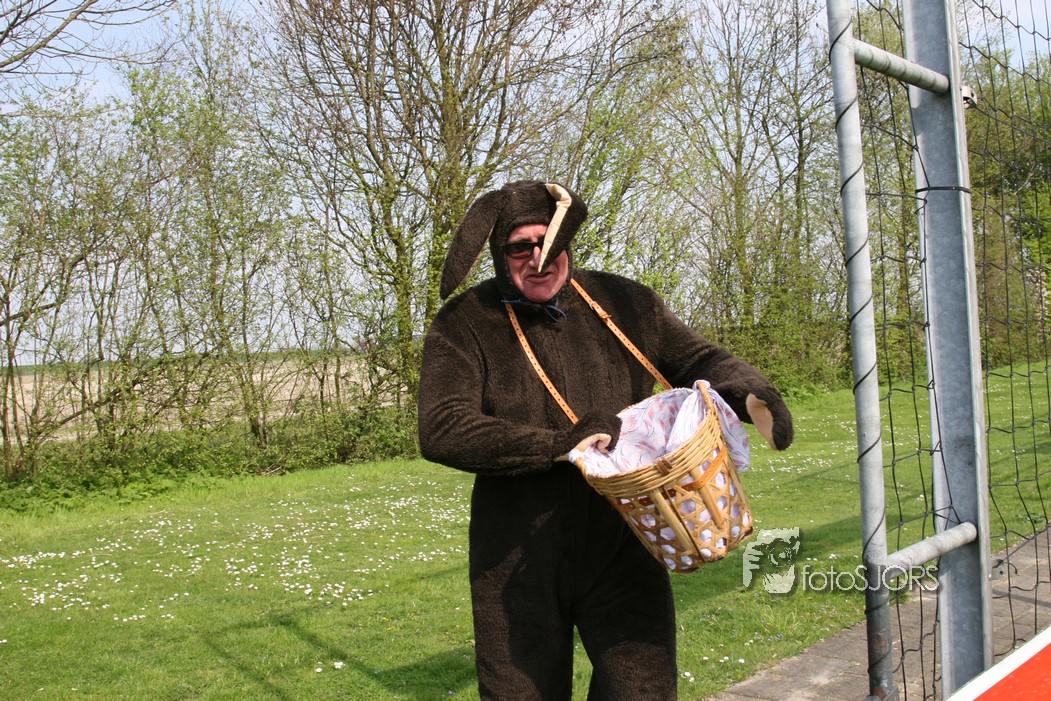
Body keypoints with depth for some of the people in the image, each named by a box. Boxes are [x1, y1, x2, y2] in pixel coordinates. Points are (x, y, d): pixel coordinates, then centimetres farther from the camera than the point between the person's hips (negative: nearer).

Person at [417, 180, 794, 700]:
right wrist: (558, 444, -22)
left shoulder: (625, 304, 3)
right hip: (517, 566, -1)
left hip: (621, 554, 1)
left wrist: (747, 390, -9)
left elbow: (696, 360, 14)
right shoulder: (465, 324, -5)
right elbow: (442, 430, -17)